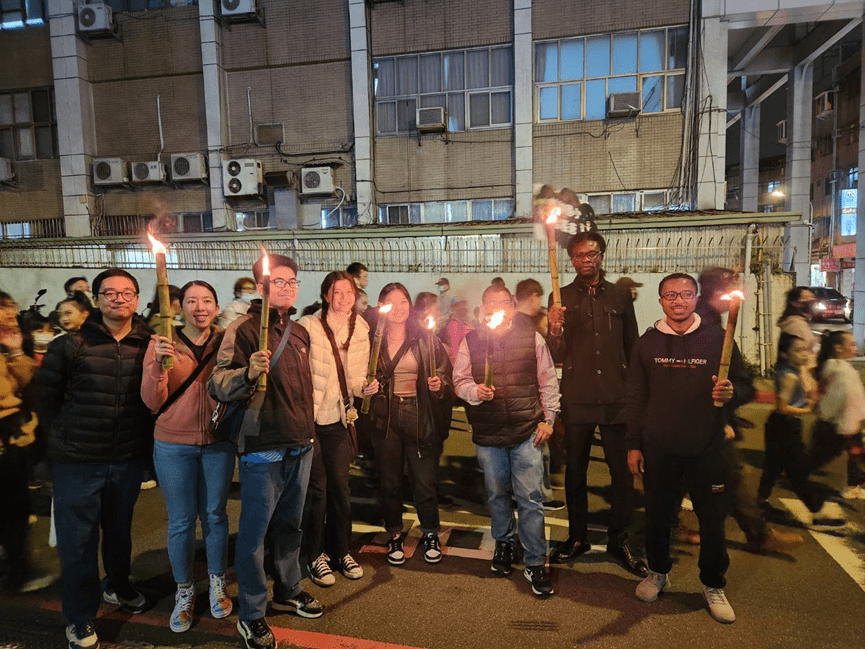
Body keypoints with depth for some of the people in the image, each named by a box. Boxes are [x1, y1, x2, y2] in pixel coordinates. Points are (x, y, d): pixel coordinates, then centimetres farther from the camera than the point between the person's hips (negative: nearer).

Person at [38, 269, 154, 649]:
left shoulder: (148, 346, -2)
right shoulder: (70, 346, -7)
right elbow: (47, 397, 0)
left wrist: (143, 439, 0)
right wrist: (64, 438, 1)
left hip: (129, 460, 2)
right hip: (78, 461, -2)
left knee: (120, 530, 21)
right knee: (78, 541, 7)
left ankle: (117, 587, 45)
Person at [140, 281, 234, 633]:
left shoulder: (225, 342, -2)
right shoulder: (162, 342, -6)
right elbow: (153, 402, -9)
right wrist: (158, 364, -25)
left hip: (218, 444, 1)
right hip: (173, 446, -1)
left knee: (214, 515, 13)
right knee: (180, 521, 10)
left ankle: (217, 582, 33)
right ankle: (184, 591, 30)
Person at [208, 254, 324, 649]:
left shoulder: (300, 333, 11)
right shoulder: (244, 329, -10)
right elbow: (217, 386, -17)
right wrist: (248, 373, -36)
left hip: (300, 445, 6)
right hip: (263, 449, -6)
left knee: (289, 524, 19)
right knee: (254, 530, 5)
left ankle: (288, 592, 37)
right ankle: (250, 615, 21)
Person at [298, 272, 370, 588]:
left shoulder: (360, 331, 3)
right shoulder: (307, 327, -11)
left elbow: (356, 380, 7)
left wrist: (366, 385, -13)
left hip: (339, 419, 4)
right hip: (309, 417, -4)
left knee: (340, 487, 12)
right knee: (316, 490, 4)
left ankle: (340, 551, 31)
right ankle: (316, 556, 24)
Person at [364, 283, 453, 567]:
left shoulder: (426, 339, 4)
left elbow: (447, 374, 7)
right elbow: (361, 377, 11)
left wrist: (440, 384, -13)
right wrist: (366, 388, -10)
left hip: (420, 417, -1)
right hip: (385, 419, 1)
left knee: (425, 482, 2)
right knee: (389, 481, 9)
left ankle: (430, 535, 26)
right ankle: (395, 536, 30)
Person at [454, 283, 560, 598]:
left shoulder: (531, 336, 1)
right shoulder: (470, 341, 2)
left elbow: (547, 381, 5)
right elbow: (460, 380, 3)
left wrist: (548, 418, 0)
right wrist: (475, 392, -18)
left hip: (526, 430, -2)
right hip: (488, 433, 2)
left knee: (530, 498, -2)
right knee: (497, 494, 17)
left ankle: (535, 563, 12)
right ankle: (503, 543, 40)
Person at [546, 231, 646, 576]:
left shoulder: (620, 296, 8)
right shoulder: (561, 298, 4)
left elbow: (632, 348, 12)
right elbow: (557, 357, -1)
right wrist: (555, 330, -21)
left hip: (616, 398, 1)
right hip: (577, 399, 0)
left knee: (622, 471, 4)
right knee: (575, 471, 10)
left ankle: (618, 540, 22)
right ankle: (577, 537, 27)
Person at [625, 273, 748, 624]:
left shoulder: (718, 339, 1)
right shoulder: (646, 343, 3)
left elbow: (743, 383, 6)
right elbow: (635, 398, 5)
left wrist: (730, 391, -18)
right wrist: (633, 445, 2)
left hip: (706, 449, 0)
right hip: (658, 449, 1)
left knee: (712, 519, 7)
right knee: (658, 514, 12)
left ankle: (713, 585, 29)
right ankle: (658, 572, 35)